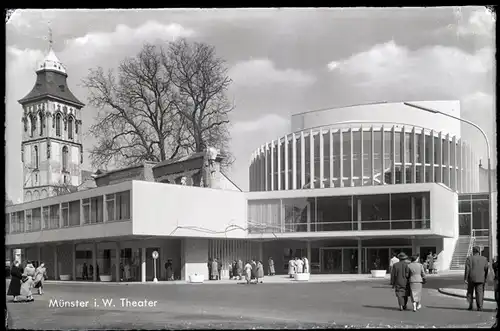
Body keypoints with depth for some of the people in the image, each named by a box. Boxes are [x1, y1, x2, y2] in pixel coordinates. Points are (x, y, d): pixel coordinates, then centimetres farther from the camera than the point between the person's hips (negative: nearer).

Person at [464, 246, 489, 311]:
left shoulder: (469, 258, -5)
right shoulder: (484, 259, 5)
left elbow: (467, 269, -8)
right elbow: (486, 269, 5)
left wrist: (465, 278, -5)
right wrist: (485, 278, 13)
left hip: (471, 278, -2)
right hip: (480, 279, 2)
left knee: (470, 292, 12)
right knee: (479, 293, 3)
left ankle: (470, 305, 4)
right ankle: (480, 307, -5)